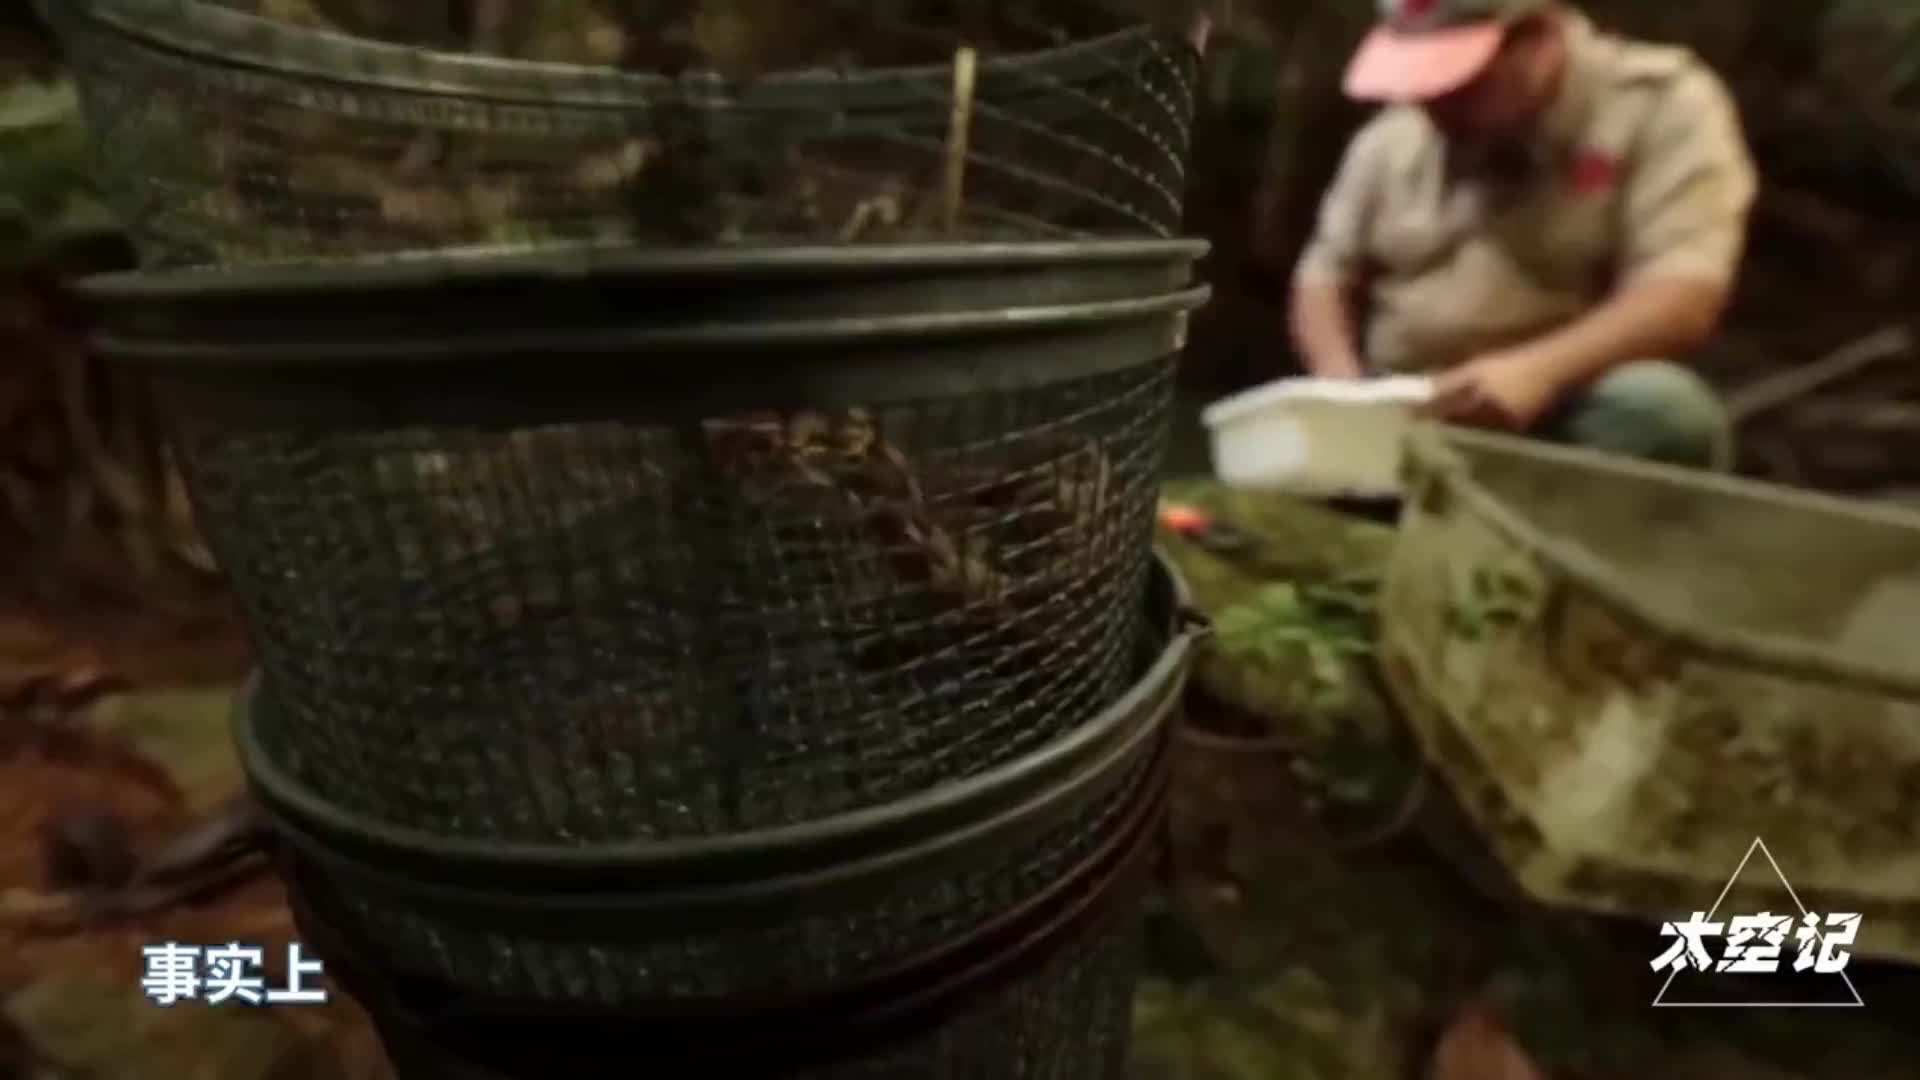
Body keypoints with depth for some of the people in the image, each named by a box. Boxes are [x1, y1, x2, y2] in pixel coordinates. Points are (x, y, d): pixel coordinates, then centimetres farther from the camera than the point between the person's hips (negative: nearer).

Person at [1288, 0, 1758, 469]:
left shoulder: (1667, 102, -4)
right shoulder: (1393, 138, 9)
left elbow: (1686, 302, -15)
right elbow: (1326, 277, 13)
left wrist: (1537, 371, -32)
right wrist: (1341, 383, -8)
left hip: (1560, 419, -1)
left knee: (1662, 406, -33)